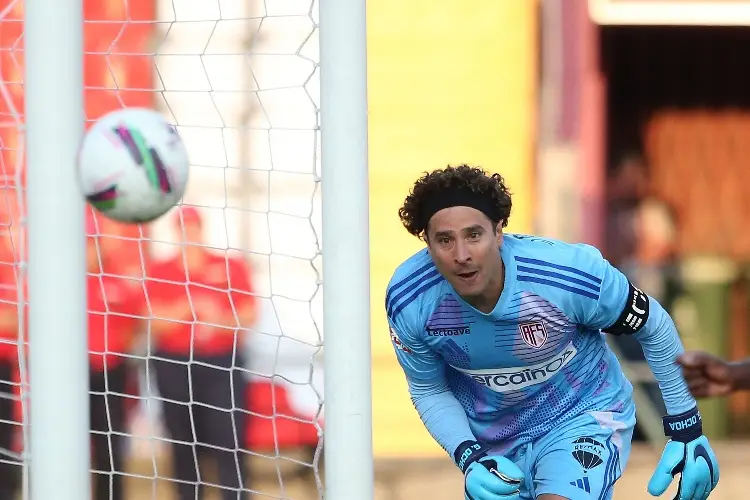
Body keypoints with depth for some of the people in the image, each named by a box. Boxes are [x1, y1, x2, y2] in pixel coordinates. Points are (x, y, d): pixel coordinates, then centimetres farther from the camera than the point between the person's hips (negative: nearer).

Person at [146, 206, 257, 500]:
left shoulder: (231, 269, 4)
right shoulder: (160, 274, 4)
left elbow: (249, 316, 5)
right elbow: (156, 322, -4)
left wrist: (220, 321, -13)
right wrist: (191, 308, -18)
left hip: (221, 365, -1)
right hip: (175, 365, 1)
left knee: (228, 441, -9)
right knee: (184, 443, 3)